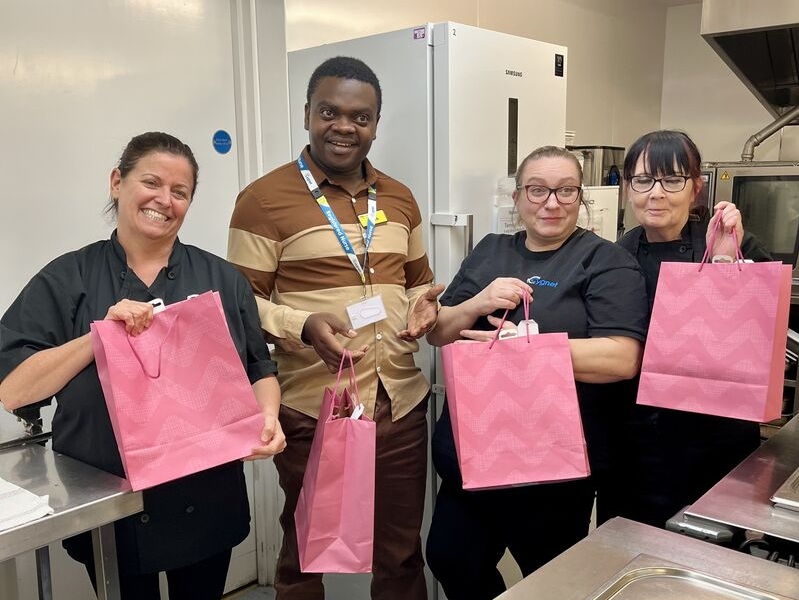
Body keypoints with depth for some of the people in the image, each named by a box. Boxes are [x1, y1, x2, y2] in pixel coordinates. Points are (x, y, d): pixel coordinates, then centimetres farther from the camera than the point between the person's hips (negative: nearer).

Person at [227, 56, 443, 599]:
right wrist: (306, 326, -24)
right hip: (314, 411, -4)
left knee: (402, 555, 19)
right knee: (305, 556, 18)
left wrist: (423, 306, -2)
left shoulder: (400, 199, 10)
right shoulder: (265, 199, -6)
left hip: (401, 406, 5)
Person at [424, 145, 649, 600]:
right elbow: (437, 333, 8)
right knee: (450, 561, 17)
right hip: (469, 453, 5)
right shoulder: (489, 251, 10)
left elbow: (623, 359, -18)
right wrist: (478, 304, -12)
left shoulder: (605, 262, -6)